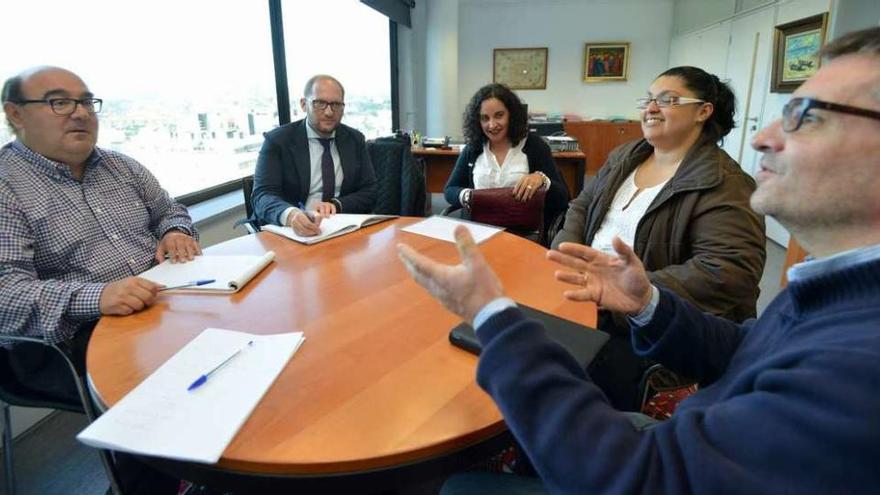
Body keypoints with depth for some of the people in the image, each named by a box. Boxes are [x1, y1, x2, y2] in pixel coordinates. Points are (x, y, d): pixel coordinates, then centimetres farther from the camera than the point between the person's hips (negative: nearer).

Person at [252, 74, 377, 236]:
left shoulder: (355, 140, 8)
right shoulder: (277, 140, -2)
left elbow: (369, 193, 6)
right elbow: (263, 196, -13)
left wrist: (336, 205, -14)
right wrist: (291, 214, -35)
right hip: (295, 232, -1)